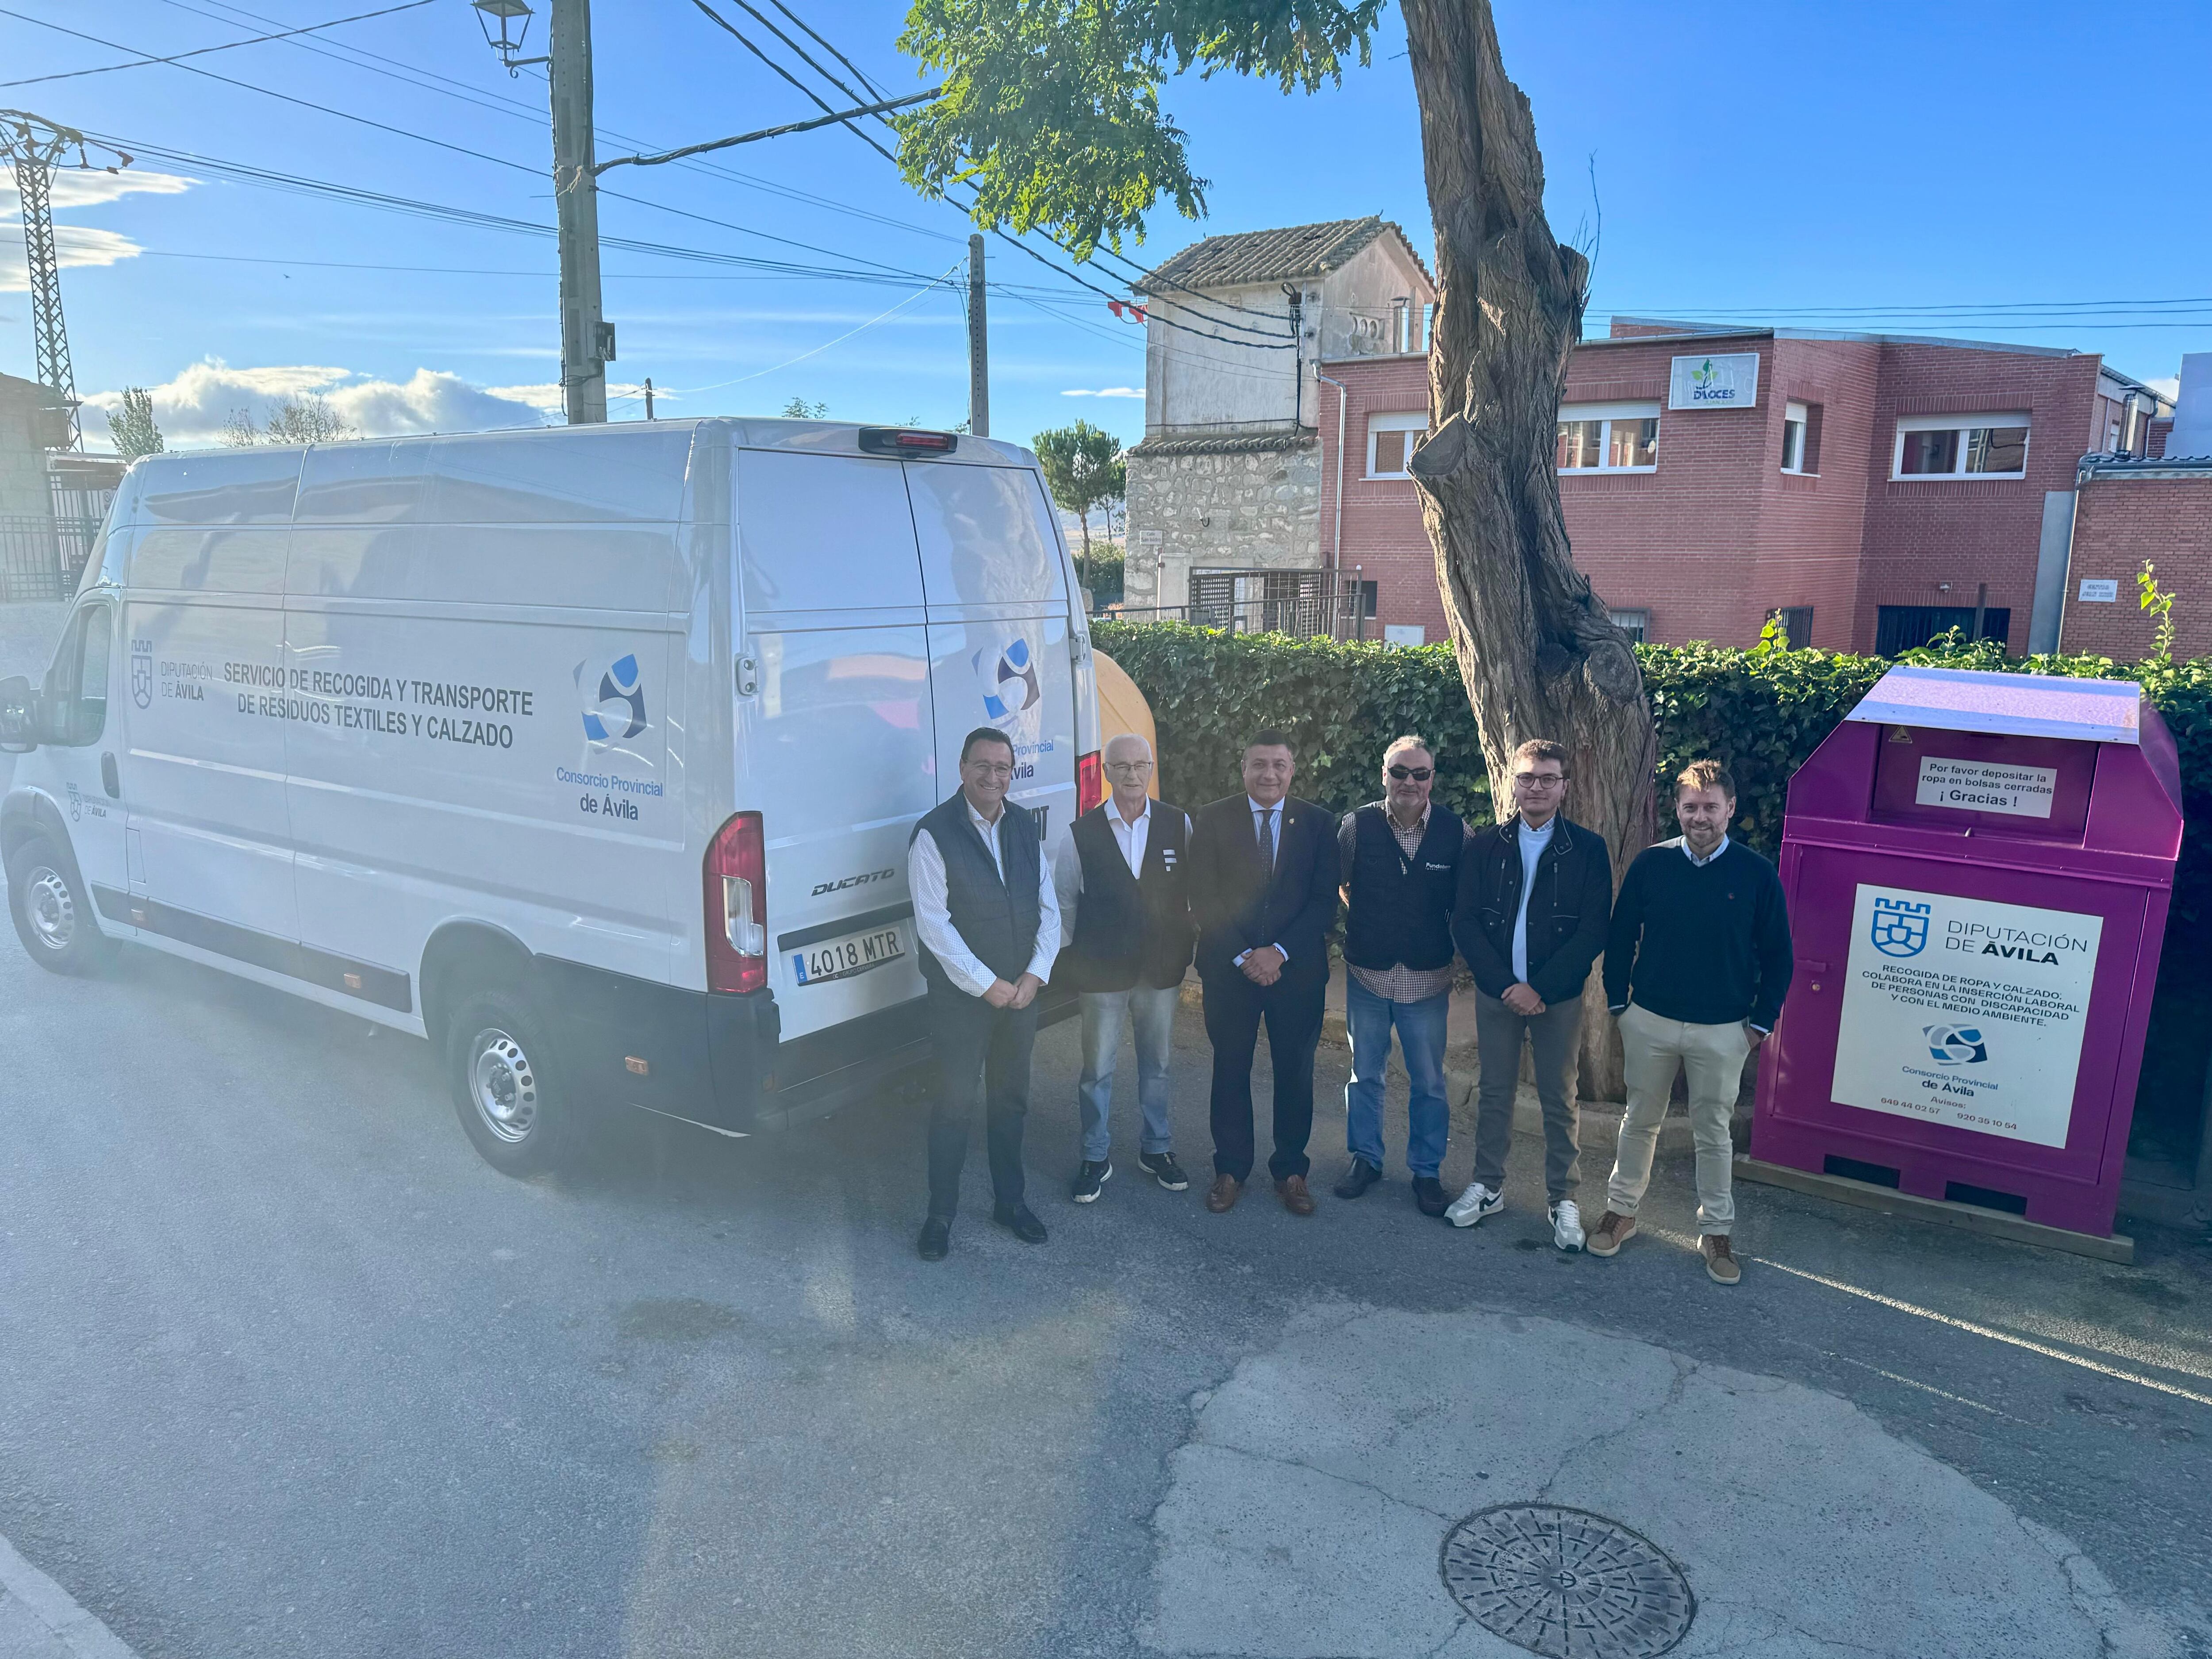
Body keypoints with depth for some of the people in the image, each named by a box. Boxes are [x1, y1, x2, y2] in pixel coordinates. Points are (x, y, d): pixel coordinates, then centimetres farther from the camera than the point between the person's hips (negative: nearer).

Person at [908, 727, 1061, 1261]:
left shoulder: (1025, 825, 4)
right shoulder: (934, 834, -13)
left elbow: (1048, 906, 5)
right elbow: (933, 924, -17)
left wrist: (1035, 975, -7)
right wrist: (988, 985, -16)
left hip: (1021, 991, 5)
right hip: (961, 996, -5)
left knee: (1011, 1100, 16)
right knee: (956, 1104, 3)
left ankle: (1010, 1201, 32)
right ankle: (941, 1215, 19)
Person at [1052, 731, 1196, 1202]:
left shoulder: (1178, 824, -4)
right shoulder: (1081, 833, -6)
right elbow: (1063, 901, 3)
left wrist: (1184, 956, 4)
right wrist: (1074, 961, 5)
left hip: (1161, 969, 2)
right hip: (1103, 972, -1)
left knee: (1156, 1065, 16)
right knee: (1098, 1070, 8)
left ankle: (1156, 1150, 34)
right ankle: (1096, 1159, 25)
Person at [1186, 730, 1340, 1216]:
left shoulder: (1318, 823, 2)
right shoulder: (1213, 819, 0)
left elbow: (1325, 899, -2)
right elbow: (1203, 897, -4)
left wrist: (1280, 951, -13)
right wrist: (1243, 956, -12)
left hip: (1297, 970, 1)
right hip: (1229, 969, 0)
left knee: (1295, 1072, 8)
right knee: (1230, 1070, 8)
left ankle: (1291, 1171, 24)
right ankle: (1230, 1170, 23)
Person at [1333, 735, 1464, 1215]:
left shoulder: (1455, 831, -6)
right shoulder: (1357, 825, -6)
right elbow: (1339, 884, 9)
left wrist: (1458, 960, 3)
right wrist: (1363, 925, 8)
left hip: (1428, 978, 0)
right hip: (1367, 975, 1)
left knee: (1429, 1082, 8)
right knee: (1365, 1073, 14)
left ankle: (1426, 1171, 24)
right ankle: (1365, 1158, 31)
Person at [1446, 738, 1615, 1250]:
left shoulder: (1588, 849, -3)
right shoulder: (1484, 847, 1)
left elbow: (1594, 931, -7)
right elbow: (1465, 922, -2)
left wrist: (1540, 988, -14)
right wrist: (1506, 985, -12)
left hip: (1559, 995, -1)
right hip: (1496, 991, 2)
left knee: (1560, 1100, 7)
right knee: (1494, 1092, 11)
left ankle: (1563, 1199, 19)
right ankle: (1487, 1187, 24)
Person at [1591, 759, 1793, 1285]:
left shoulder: (1757, 874, -6)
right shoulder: (1650, 864, -3)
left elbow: (1777, 956, 1)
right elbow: (1621, 937, 5)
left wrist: (1761, 1022, -1)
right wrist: (1619, 1002, 2)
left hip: (1723, 1030, -1)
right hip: (1650, 1021, 1)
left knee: (1714, 1133, 10)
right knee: (1640, 1122, 13)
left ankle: (1716, 1233, 23)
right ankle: (1621, 1212, 28)